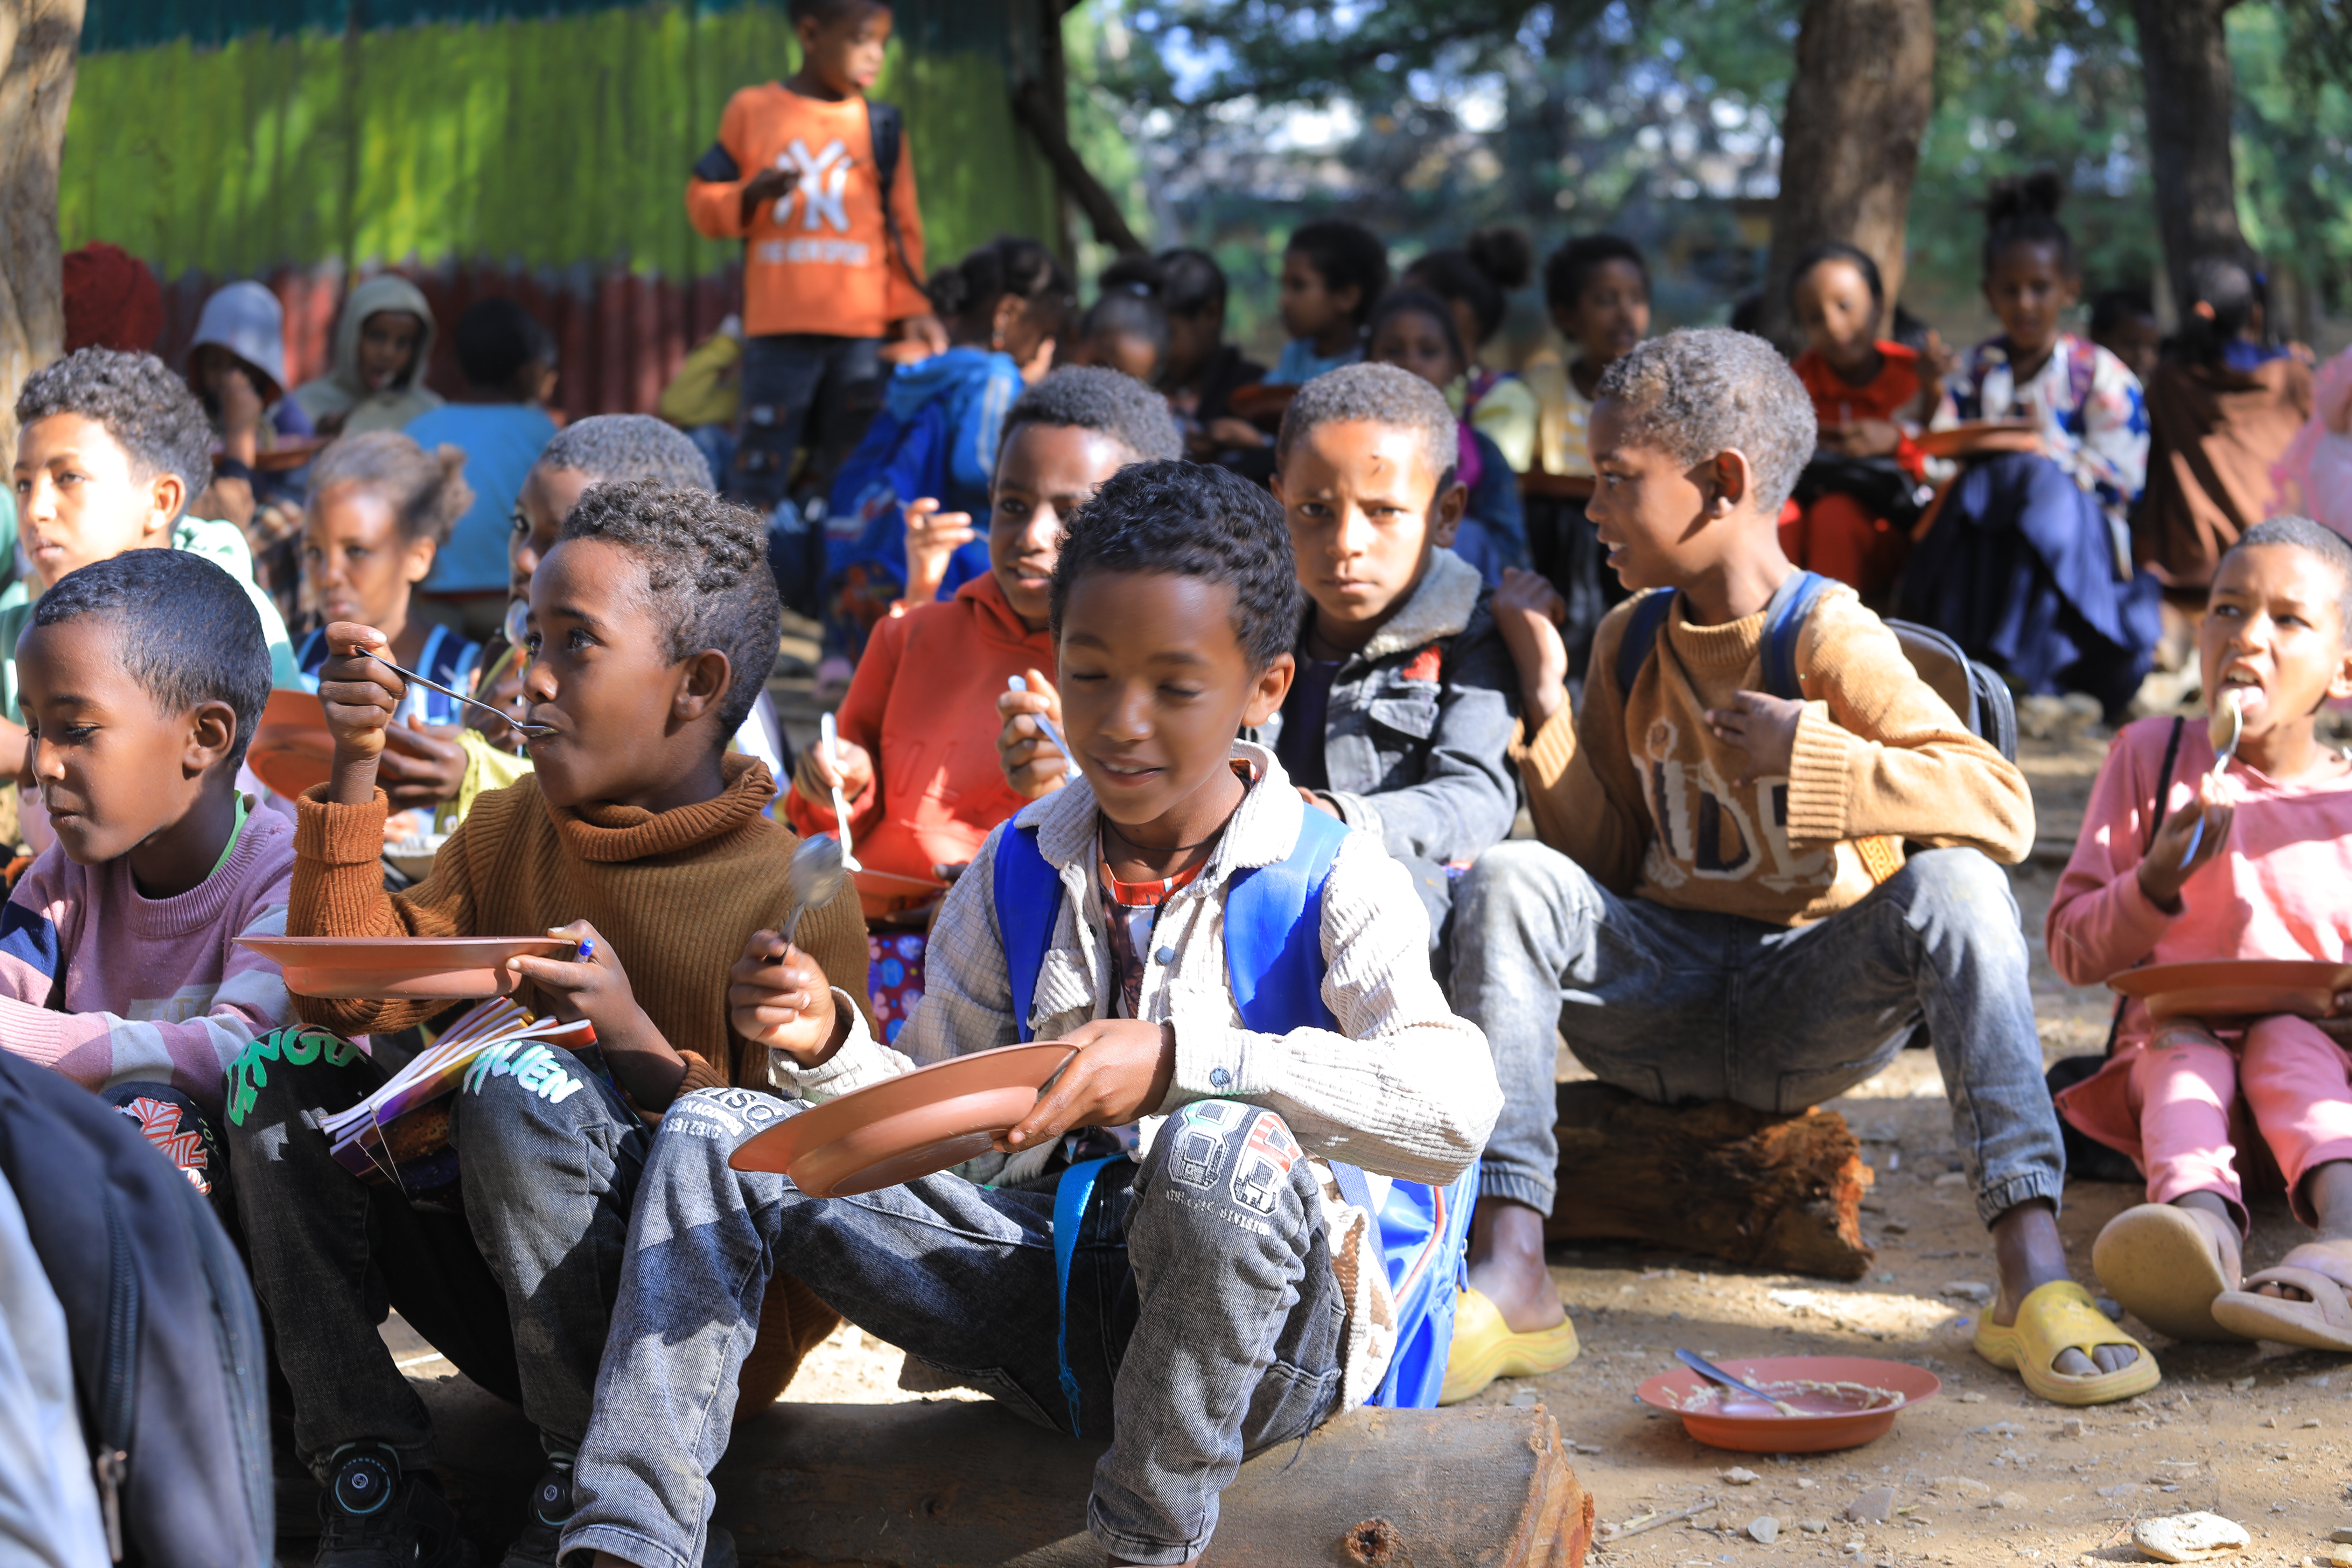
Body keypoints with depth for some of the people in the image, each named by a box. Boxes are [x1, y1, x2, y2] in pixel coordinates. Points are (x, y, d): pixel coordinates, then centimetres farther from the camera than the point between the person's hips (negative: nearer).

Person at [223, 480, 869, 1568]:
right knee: (283, 1072, -4)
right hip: (513, 1309, 7)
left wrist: (640, 1048, -32)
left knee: (522, 1086, -31)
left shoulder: (794, 902, -15)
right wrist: (355, 771, -7)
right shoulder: (511, 832, 7)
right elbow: (345, 1000, 0)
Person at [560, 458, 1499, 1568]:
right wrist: (828, 1052, -9)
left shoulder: (1329, 879, -8)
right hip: (1045, 1296, 5)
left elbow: (1454, 1109, -26)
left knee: (1224, 1151, -40)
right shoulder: (1016, 873, 8)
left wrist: (1180, 1060, -32)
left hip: (1253, 1326, -5)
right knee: (717, 1138, -4)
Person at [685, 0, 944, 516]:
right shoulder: (753, 111, 7)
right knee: (760, 473, -3)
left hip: (862, 331, 1)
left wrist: (912, 310, 1)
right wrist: (753, 194, -10)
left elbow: (904, 228, 12)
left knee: (842, 480, 1)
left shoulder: (881, 126, 9)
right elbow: (702, 202, 10)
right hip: (778, 329, -1)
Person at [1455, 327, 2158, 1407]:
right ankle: (1507, 1269, -32)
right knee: (1511, 880, -23)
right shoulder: (1630, 642, 7)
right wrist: (1547, 702, -2)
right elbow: (1603, 862, 7)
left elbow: (2004, 810, -21)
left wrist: (1808, 754, -25)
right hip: (1659, 1003, 4)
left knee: (1952, 886, -32)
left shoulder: (1833, 644, -9)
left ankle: (2034, 1273, -40)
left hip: (1811, 1013, -4)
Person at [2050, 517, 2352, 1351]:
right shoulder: (2151, 756, 5)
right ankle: (2202, 1218, -65)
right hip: (2175, 1039, 0)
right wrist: (2158, 880, -16)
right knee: (2184, 1049, -33)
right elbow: (2072, 948, 3)